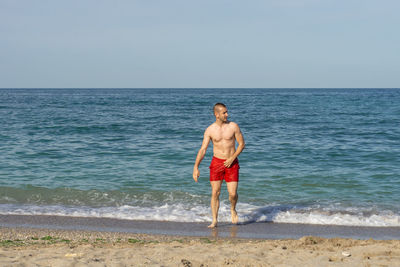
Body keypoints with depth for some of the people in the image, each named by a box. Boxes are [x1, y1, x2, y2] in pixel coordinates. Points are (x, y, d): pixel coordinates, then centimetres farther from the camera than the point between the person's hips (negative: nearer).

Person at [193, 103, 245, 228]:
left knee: (233, 193, -6)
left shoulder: (233, 126, -5)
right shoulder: (210, 130, -4)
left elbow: (242, 144, 0)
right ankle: (214, 221, 7)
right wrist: (196, 167, -13)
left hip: (232, 163, -1)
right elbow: (202, 149, -4)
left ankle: (233, 209, 27)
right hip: (216, 162, 1)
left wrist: (232, 158, -12)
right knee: (215, 193, -3)